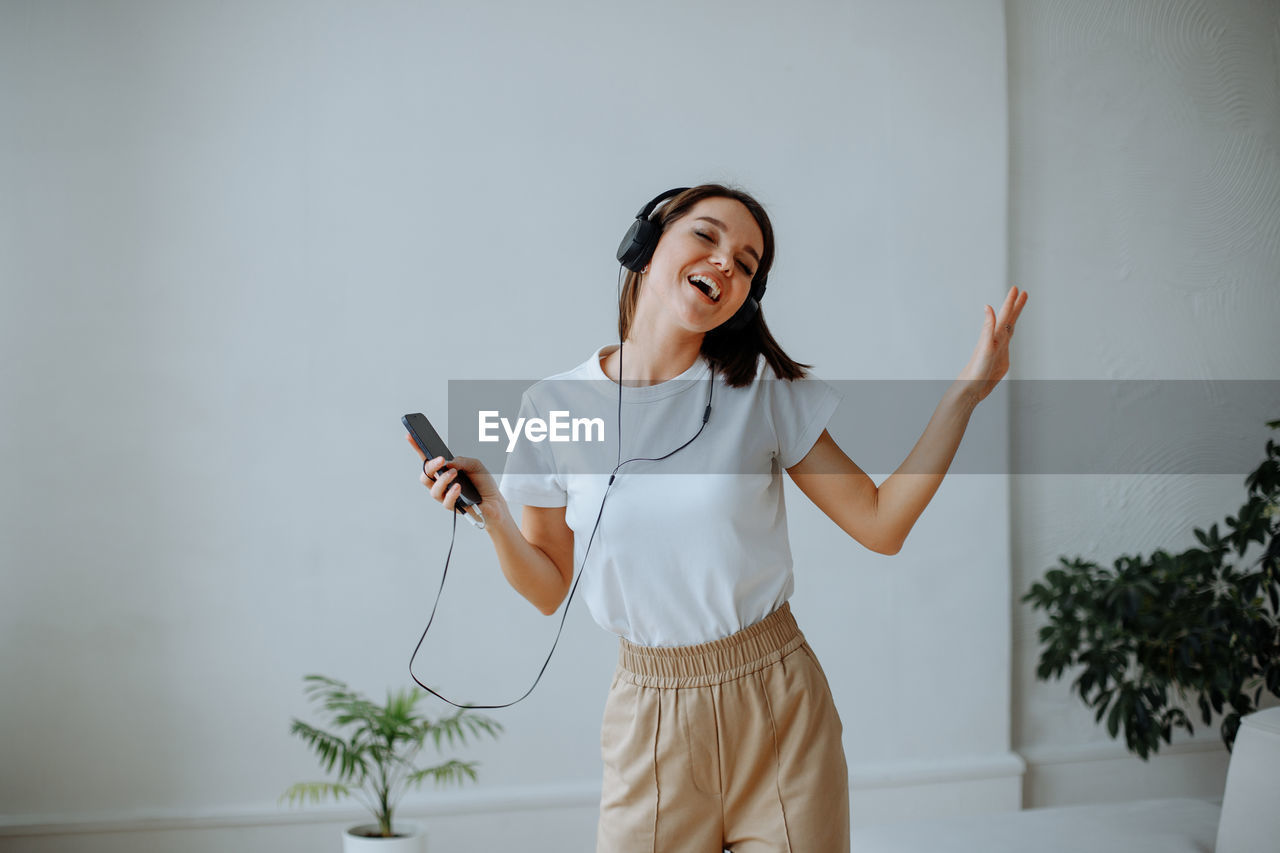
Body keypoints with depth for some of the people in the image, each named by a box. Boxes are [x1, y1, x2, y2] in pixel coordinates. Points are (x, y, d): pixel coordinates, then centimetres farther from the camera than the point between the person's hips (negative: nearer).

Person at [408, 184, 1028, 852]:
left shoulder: (762, 390, -3)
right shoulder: (554, 407, -2)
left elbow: (881, 524, -2)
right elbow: (549, 591, 4)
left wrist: (965, 393, -7)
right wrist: (493, 514, -13)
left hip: (778, 704, 0)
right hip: (649, 716, 0)